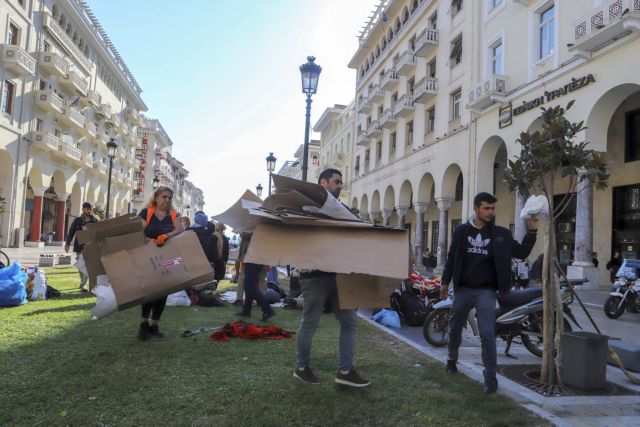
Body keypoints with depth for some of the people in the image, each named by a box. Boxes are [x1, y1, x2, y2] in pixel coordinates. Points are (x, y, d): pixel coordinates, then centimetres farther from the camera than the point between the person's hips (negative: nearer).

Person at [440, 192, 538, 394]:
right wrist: (445, 282, 4)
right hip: (463, 289, 2)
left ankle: (490, 377, 0)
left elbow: (521, 252, 1)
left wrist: (532, 231, -11)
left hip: (486, 291, -2)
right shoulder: (461, 230, 1)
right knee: (455, 328, 16)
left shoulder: (500, 234, 0)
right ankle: (452, 359, 41)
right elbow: (452, 257, 6)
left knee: (487, 334, -10)